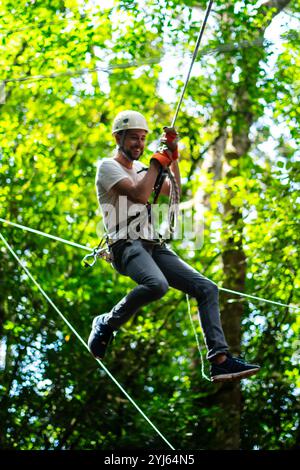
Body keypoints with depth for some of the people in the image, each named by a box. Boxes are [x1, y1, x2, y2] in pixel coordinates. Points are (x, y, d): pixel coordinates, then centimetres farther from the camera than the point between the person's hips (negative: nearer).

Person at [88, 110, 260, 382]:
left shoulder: (140, 169, 24)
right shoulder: (108, 166, 0)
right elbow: (140, 195, -14)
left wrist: (173, 157, 13)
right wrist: (158, 160, -5)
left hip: (154, 246, 8)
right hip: (126, 245, -8)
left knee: (207, 288, -6)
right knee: (156, 284, -39)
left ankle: (220, 360, -13)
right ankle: (106, 324, -15)